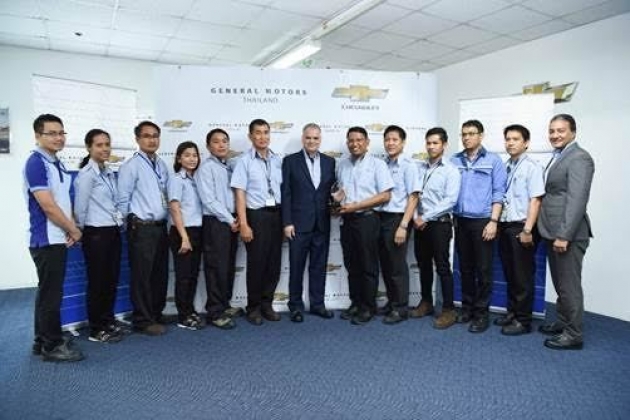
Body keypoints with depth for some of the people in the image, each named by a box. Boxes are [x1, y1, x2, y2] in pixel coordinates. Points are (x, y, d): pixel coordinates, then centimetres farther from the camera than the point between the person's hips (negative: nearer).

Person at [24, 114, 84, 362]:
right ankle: (53, 346, 10)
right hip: (46, 240, -9)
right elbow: (48, 206, -19)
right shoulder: (36, 163, -14)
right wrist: (74, 230, -8)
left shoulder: (57, 163, 13)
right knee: (50, 293, -1)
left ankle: (42, 342, 26)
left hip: (57, 239, 9)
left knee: (48, 292, 15)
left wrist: (70, 230, 2)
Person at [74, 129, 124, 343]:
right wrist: (82, 230, 1)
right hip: (96, 233, -7)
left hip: (113, 231, 7)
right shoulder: (87, 174, -12)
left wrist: (119, 220, 12)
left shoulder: (109, 173, 12)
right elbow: (80, 207, -11)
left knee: (112, 279, 13)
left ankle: (108, 322, 27)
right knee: (97, 281, 3)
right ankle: (97, 330, 16)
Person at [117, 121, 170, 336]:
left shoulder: (162, 165, 11)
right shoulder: (131, 166, -8)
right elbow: (123, 199, -8)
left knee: (161, 274, 13)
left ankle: (156, 314, 27)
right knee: (142, 275, 1)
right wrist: (134, 221, -2)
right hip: (142, 229, -6)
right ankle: (143, 320, 13)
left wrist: (165, 218, 11)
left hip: (161, 227, 7)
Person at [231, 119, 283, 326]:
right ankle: (254, 307, 20)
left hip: (276, 214, 4)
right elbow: (240, 194, -7)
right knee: (256, 263, 4)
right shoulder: (244, 161, -3)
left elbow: (283, 189, 11)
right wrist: (243, 224, -14)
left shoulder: (278, 160, 8)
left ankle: (267, 304, 25)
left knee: (274, 262, 9)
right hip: (256, 215, -4)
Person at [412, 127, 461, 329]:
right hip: (420, 224, 5)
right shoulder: (419, 168, 9)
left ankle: (448, 310, 9)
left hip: (440, 224, -5)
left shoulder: (451, 170, -6)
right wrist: (415, 218, -5)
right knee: (423, 265, 14)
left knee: (443, 268, -1)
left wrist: (425, 217, -15)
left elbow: (450, 200, -15)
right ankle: (426, 303, 28)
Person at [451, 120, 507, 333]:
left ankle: (481, 313, 12)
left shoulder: (493, 160, 0)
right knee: (465, 267, 12)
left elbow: (498, 193, -4)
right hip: (460, 221, 3)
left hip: (482, 221, -3)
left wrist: (493, 221, -11)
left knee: (483, 269, 2)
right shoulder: (454, 160, 7)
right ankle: (467, 307, 24)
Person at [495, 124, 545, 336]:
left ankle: (523, 320, 15)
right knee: (509, 274, 15)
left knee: (523, 276, 3)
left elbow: (535, 200, -14)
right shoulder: (505, 167, 9)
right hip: (505, 226, 6)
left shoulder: (532, 167, -8)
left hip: (521, 227, -6)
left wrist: (527, 230, -17)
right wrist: (496, 223, 8)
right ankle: (512, 312, 30)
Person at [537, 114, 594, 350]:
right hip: (554, 232, 9)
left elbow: (577, 200, -20)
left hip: (568, 234, -9)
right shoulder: (557, 157, 17)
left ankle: (573, 335, 12)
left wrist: (564, 235, -22)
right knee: (560, 284, 18)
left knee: (569, 285, 0)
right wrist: (553, 233, 12)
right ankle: (563, 323, 32)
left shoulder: (579, 158, -12)